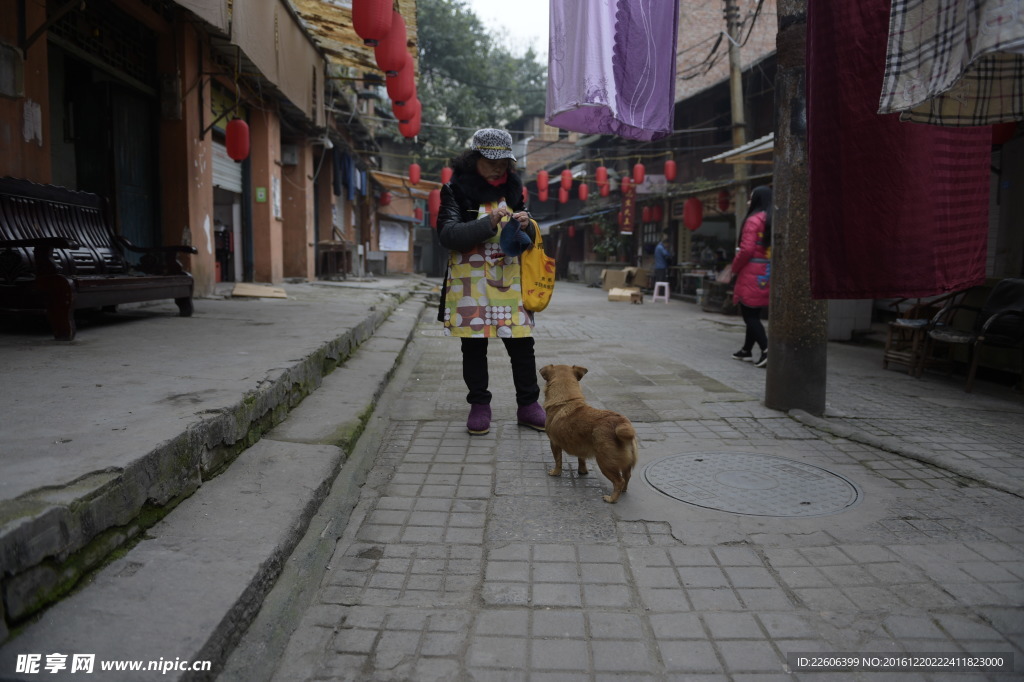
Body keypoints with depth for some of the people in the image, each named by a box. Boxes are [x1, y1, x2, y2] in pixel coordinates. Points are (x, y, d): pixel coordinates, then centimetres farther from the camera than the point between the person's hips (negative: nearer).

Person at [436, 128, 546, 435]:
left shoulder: (512, 189, 12)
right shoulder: (456, 190, -1)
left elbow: (528, 239, 15)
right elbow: (447, 234, -15)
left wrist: (526, 225, -9)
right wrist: (488, 224, -25)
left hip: (509, 282, 3)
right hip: (470, 283, -3)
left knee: (522, 345, 3)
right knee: (474, 346, 4)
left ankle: (528, 404, 15)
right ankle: (479, 405, 18)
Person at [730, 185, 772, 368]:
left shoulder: (754, 220, -11)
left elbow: (746, 250, -17)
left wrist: (735, 267, -3)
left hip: (752, 273, -7)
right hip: (769, 274, 7)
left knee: (749, 314, -3)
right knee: (754, 313, 16)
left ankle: (766, 349, -16)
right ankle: (746, 350, 24)